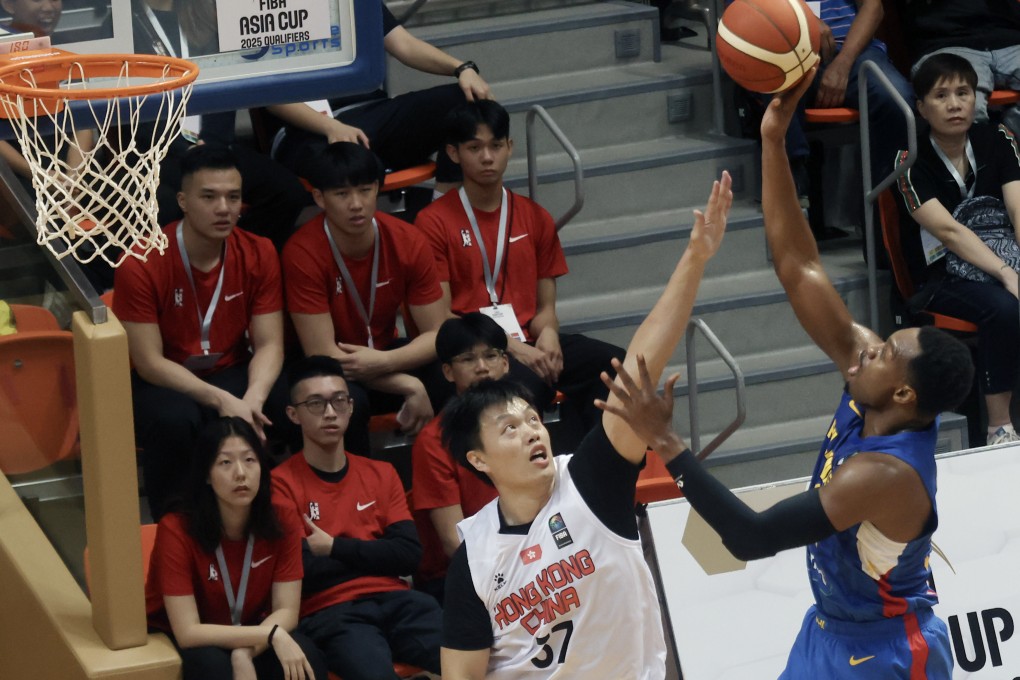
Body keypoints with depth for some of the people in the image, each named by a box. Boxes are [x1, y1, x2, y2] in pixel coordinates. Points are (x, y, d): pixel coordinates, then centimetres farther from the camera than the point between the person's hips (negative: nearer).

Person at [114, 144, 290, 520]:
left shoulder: (259, 254, -7)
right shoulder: (141, 264, -19)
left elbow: (269, 344, -9)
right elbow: (149, 362, -20)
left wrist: (253, 398, -32)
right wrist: (220, 400, -33)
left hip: (234, 373, 3)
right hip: (164, 381, -3)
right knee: (174, 420, -40)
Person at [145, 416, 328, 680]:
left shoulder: (281, 522, -12)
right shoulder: (177, 530, -24)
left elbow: (286, 611, -13)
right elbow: (187, 632, -28)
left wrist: (244, 654, -32)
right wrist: (272, 635, -34)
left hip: (251, 633, 3)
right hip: (181, 643, -3)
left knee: (306, 657, -27)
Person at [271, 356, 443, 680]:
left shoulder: (381, 474, 20)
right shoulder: (282, 483, 4)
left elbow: (408, 554, 7)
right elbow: (298, 571, -9)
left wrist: (335, 549, 0)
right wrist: (372, 554, 3)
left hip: (394, 599, 4)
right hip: (329, 612, -4)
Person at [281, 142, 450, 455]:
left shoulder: (408, 242, -10)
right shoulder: (303, 253, -22)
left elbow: (437, 333, -8)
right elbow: (323, 354, -23)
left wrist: (384, 362, -30)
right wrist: (409, 387, -28)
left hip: (385, 357, 4)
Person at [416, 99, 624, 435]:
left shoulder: (536, 218, 18)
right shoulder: (434, 222, 2)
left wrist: (547, 333, -9)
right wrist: (509, 346, -16)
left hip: (530, 342, 5)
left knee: (613, 363, -25)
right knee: (525, 381, -40)